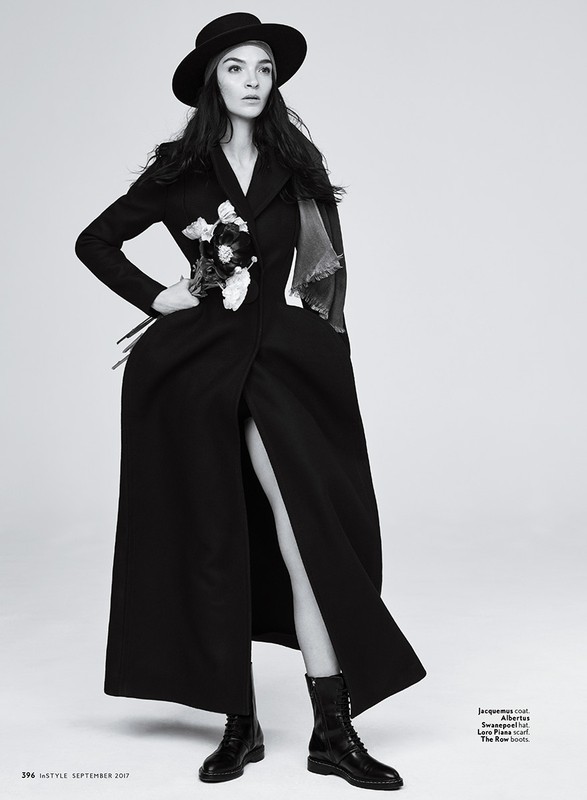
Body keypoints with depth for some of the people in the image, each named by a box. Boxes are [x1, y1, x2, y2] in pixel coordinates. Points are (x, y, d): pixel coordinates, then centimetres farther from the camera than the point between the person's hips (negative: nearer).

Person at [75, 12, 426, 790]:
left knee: (306, 534, -9)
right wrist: (156, 297, 1)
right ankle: (240, 724, 16)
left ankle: (333, 730, -3)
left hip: (285, 361, 0)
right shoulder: (177, 170, 8)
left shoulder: (296, 165, 11)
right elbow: (95, 241, 14)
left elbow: (327, 264, 11)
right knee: (217, 542, 4)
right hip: (202, 364, 0)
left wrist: (323, 340, 0)